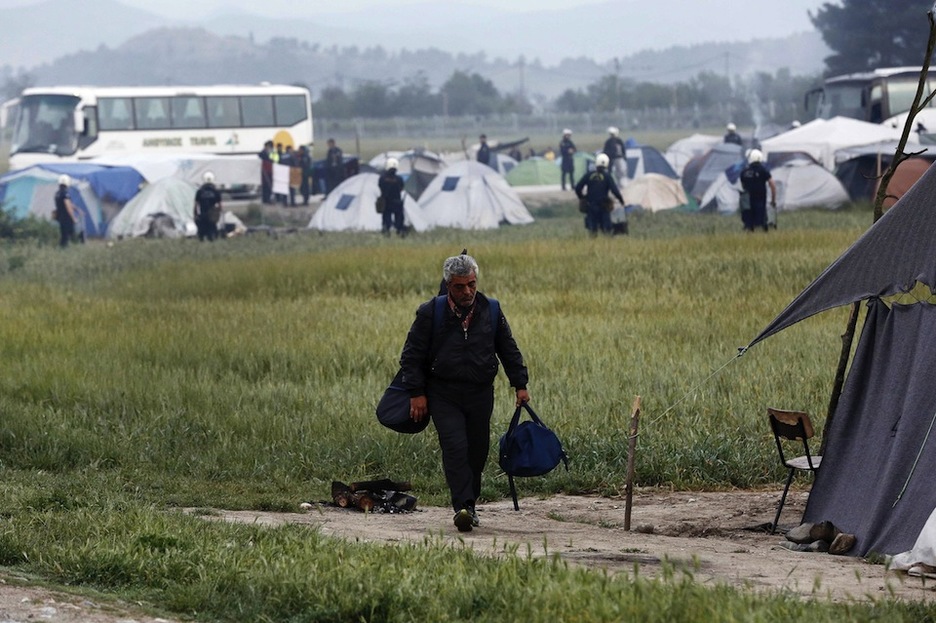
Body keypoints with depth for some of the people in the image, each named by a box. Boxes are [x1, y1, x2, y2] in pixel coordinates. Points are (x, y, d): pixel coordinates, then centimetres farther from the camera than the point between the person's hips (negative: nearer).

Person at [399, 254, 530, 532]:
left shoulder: (491, 311, 4)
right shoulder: (430, 313, -4)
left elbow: (509, 350, 14)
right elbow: (412, 355, -1)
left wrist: (520, 385, 8)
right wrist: (416, 393, -7)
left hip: (481, 394, 3)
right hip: (443, 394, -3)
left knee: (477, 451, 6)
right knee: (455, 447, -17)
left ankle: (470, 504, 20)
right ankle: (462, 506, -23)